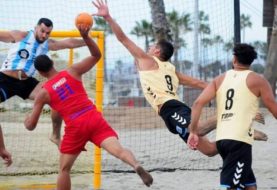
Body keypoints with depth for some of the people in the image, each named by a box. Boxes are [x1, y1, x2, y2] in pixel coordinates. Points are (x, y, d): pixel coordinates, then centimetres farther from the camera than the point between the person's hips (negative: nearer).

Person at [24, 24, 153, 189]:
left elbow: (31, 126, 8)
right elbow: (97, 55, 15)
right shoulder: (72, 72, 8)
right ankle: (137, 166, -47)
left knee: (64, 168, 13)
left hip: (75, 127, -1)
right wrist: (86, 36, 0)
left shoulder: (43, 93, 6)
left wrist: (27, 120, 32)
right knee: (117, 148, -17)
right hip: (94, 119, 1)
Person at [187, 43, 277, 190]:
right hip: (240, 140, -6)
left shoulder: (220, 79, 15)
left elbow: (198, 103, 4)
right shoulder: (257, 80, 4)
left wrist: (193, 132, 5)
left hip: (221, 138, 6)